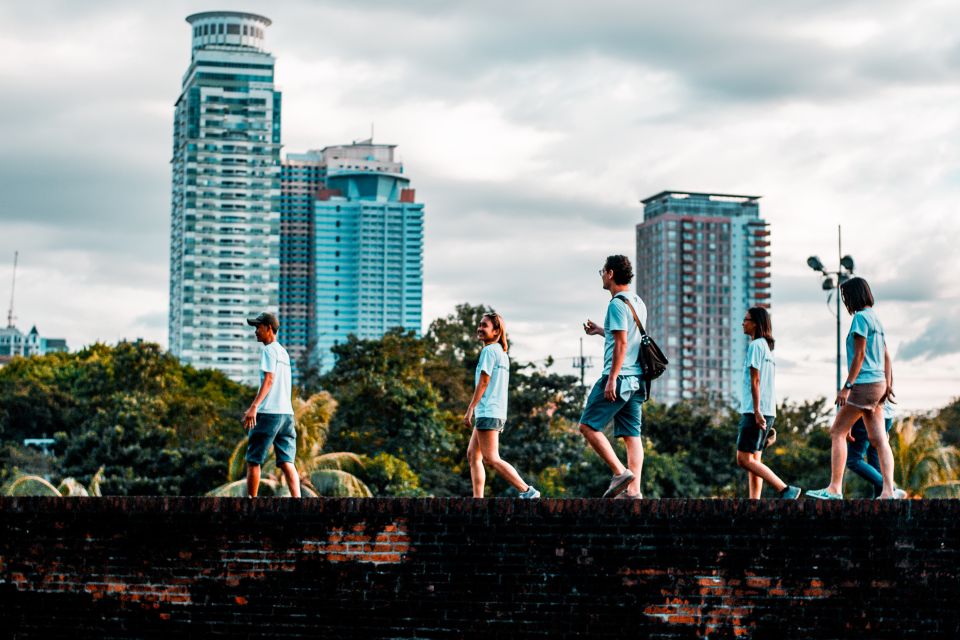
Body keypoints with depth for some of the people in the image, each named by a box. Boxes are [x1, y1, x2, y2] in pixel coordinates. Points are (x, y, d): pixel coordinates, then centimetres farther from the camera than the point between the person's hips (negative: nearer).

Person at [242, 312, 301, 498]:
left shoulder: (269, 350, -5)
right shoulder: (283, 352, 21)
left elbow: (269, 380, -17)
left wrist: (254, 406, -26)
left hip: (269, 413, -8)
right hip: (287, 412, 8)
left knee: (253, 460, 2)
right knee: (287, 462, 1)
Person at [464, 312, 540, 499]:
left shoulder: (489, 350, -9)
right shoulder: (502, 354, 19)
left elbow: (483, 382, -14)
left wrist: (470, 409, -13)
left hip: (488, 413, -10)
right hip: (496, 412, 10)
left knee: (492, 459, -12)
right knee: (473, 455, 10)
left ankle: (527, 491, -16)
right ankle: (478, 498, 6)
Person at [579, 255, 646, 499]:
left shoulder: (617, 304, -11)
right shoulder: (638, 303, 16)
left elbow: (621, 344, -18)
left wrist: (612, 379, -19)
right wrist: (601, 331, 34)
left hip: (619, 377, -9)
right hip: (636, 379, 9)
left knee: (588, 426, -3)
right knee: (631, 434, 5)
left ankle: (620, 472, -11)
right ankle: (633, 490, 1)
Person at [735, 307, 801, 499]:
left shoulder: (755, 345, -9)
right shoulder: (767, 347, 20)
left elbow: (755, 380, -15)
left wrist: (756, 411, -19)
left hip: (755, 411, -10)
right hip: (767, 411, 10)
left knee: (744, 459, -11)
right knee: (753, 461, 7)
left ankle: (786, 490, -17)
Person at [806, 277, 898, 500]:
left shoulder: (861, 317, -10)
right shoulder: (875, 317, 17)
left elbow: (859, 354, -16)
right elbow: (886, 356, 18)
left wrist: (847, 386, -17)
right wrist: (888, 384, 18)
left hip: (864, 383, -9)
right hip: (878, 383, 9)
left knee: (837, 432, -4)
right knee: (878, 439, 4)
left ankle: (835, 488, -8)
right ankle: (888, 491, -3)